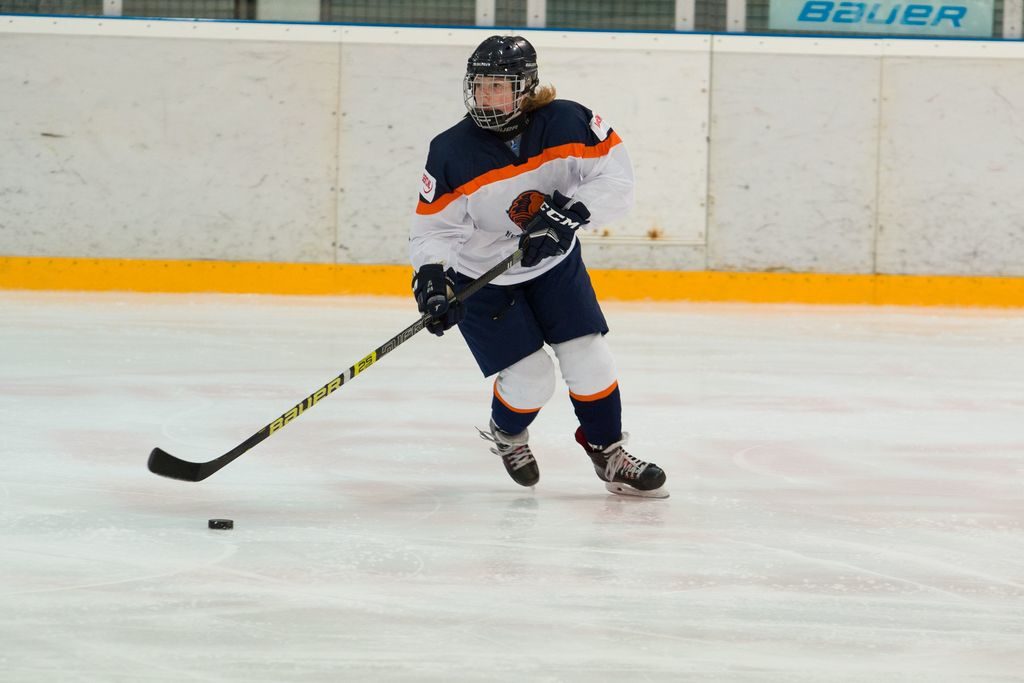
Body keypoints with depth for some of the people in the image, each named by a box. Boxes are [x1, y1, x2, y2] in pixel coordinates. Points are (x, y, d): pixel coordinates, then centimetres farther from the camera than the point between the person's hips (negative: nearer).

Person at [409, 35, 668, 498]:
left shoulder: (567, 123, -21)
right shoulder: (451, 152, -22)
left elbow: (615, 180, -22)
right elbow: (433, 229, -19)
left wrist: (567, 213, -35)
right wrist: (431, 279, -35)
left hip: (554, 264, 2)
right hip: (481, 279, -2)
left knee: (587, 359, -4)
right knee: (530, 380, -7)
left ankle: (608, 454, 17)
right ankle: (507, 435, 27)